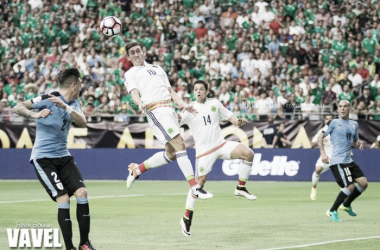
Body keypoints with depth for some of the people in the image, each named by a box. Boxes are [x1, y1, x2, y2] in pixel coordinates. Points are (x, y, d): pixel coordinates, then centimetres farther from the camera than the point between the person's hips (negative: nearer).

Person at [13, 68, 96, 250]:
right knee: (63, 198, -16)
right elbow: (17, 108, -16)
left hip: (63, 156, 6)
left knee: (81, 192, -8)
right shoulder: (49, 99, -12)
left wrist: (65, 107, -27)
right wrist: (35, 114, -36)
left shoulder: (74, 104, 8)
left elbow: (82, 123, -11)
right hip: (43, 158, -6)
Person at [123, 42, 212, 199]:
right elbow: (134, 92, -5)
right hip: (155, 110, -7)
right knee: (179, 144, -19)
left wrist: (181, 103, 8)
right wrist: (140, 103, -27)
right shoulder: (130, 74, 13)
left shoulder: (157, 69, 30)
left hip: (170, 109, 7)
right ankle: (195, 189, -22)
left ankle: (137, 169, 26)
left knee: (171, 154, 6)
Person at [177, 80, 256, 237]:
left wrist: (237, 122, -7)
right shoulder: (190, 109, -4)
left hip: (221, 144, 3)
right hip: (204, 151, -3)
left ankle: (240, 189, -3)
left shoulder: (215, 103, 6)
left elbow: (229, 116, 16)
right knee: (200, 182, -8)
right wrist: (176, 120, -37)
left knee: (248, 153, -18)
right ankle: (186, 219, 3)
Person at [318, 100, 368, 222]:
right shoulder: (334, 123, -3)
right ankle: (332, 211, -3)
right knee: (350, 187, -17)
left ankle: (346, 205, 23)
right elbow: (320, 137, -1)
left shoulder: (354, 124, 14)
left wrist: (358, 143, 1)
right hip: (338, 161, -7)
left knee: (363, 183, 2)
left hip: (349, 161, 7)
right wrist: (323, 153, -12)